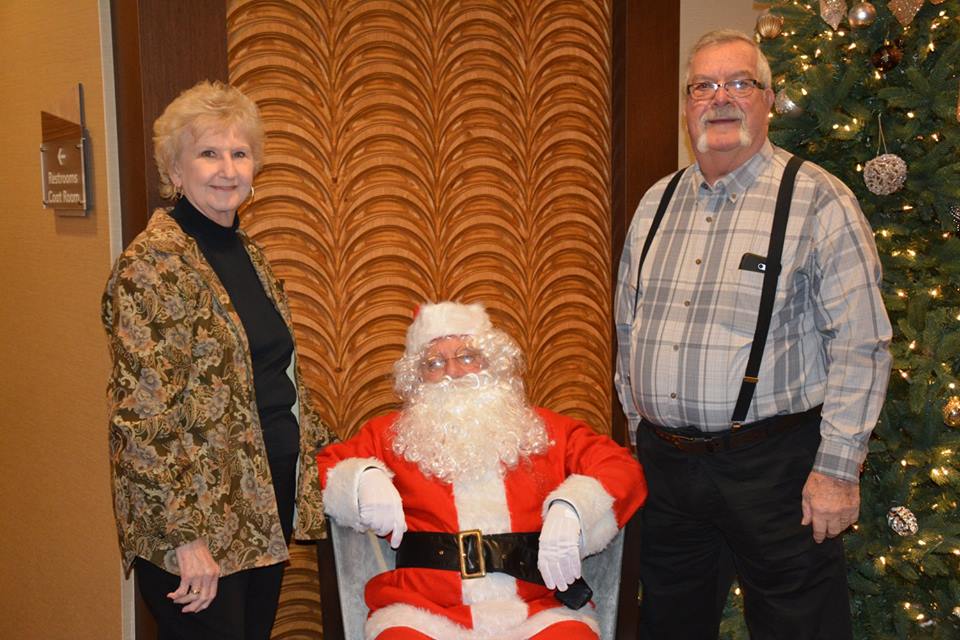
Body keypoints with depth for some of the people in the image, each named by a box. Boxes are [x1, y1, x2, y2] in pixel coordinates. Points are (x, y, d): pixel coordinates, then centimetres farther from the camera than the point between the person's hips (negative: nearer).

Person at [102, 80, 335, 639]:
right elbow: (142, 414, -21)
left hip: (268, 502, 8)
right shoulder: (153, 264, -16)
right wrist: (184, 534, -22)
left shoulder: (248, 253, 10)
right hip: (198, 518, -8)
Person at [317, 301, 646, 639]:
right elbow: (325, 466, 14)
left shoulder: (547, 430, 16)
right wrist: (364, 479, -8)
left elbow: (622, 468, 8)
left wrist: (568, 510, -11)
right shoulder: (388, 434, 18)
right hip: (425, 610, 0)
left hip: (538, 610, 1)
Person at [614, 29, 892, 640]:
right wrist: (640, 425, 14)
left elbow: (861, 345, -11)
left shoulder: (818, 200, -7)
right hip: (665, 463, 5)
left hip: (774, 465, -5)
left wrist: (838, 467, -14)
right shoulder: (657, 203, 10)